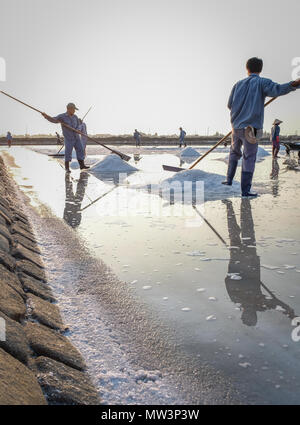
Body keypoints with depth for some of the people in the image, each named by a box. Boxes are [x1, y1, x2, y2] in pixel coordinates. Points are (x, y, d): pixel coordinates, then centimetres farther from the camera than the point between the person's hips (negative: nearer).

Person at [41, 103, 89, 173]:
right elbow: (53, 120, -24)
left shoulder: (75, 117, 4)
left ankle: (82, 165, 14)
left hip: (77, 137, 5)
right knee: (68, 153, -6)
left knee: (80, 150, 4)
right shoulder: (62, 116, -10)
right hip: (68, 138, -5)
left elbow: (78, 126, 13)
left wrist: (77, 130, -10)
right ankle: (67, 168, 5)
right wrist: (46, 116, -43)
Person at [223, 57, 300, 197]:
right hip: (250, 129, -4)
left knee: (234, 152, 25)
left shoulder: (238, 84, 11)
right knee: (249, 158, 0)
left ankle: (229, 179, 21)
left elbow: (230, 105, 14)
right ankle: (245, 190, -1)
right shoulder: (262, 82, -3)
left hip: (236, 126, 4)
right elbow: (276, 89, -24)